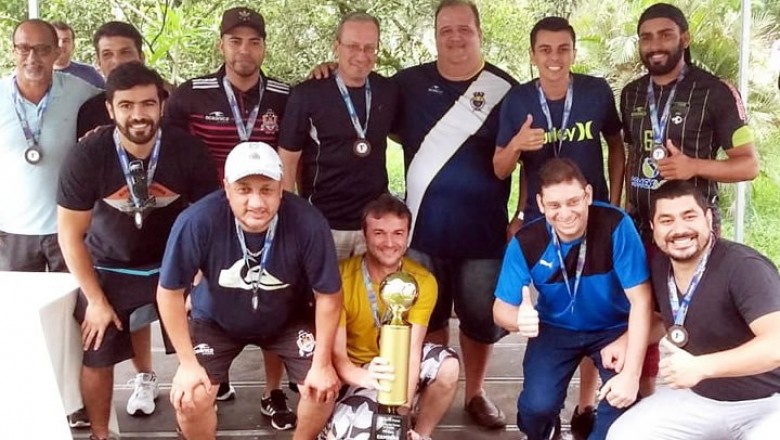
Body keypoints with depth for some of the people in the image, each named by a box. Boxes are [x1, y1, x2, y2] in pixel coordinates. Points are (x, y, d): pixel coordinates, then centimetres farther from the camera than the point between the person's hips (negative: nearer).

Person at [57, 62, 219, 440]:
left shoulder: (189, 151, -20)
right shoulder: (86, 157, -21)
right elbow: (70, 233, -11)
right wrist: (96, 300, -9)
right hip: (109, 270, 0)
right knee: (97, 360, 3)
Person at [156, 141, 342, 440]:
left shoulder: (308, 224, -33)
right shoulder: (197, 222, -35)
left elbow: (328, 295, -17)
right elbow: (170, 292, -19)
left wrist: (322, 363, -12)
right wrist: (188, 362, -15)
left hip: (288, 320, 1)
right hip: (216, 320, 0)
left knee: (322, 389, -10)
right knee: (189, 399, -14)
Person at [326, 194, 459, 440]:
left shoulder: (423, 282, -16)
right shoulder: (341, 278, -23)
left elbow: (411, 352, -22)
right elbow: (337, 356, -25)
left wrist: (403, 412, -35)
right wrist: (365, 377, -49)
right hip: (356, 373, -2)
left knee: (448, 367, -29)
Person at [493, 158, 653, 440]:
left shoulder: (616, 226, -27)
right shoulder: (525, 243, -21)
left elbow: (640, 301, -24)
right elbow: (502, 308, -14)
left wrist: (632, 374, -30)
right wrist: (519, 319, -41)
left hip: (614, 328, -1)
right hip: (556, 329, 1)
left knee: (621, 399, -26)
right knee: (538, 405, -20)